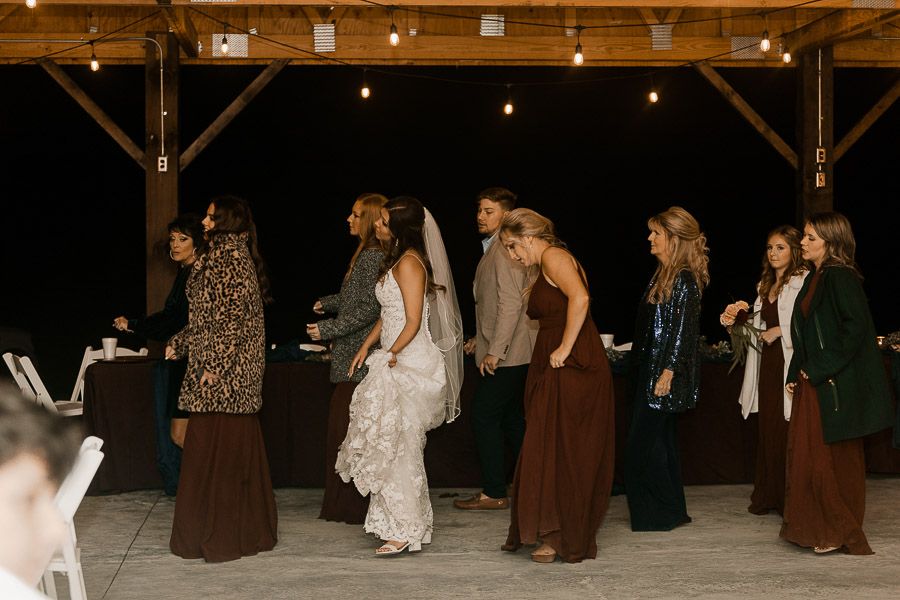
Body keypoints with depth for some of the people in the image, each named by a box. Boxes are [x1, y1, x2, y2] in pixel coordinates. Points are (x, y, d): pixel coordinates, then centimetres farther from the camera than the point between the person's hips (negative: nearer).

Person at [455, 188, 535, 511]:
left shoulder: (504, 250, -16)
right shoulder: (494, 248, 17)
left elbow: (511, 304, -23)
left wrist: (495, 350, -22)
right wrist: (480, 337, 24)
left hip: (506, 354, -10)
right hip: (511, 352, 10)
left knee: (484, 415, -5)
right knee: (510, 417, 15)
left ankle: (494, 493, 0)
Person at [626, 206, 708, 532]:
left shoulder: (684, 279, -14)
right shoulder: (663, 275, 14)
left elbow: (683, 329, -18)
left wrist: (668, 372, -22)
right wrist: (638, 368, 18)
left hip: (663, 374, -10)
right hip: (648, 370, 10)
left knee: (642, 442, -7)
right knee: (661, 441, 13)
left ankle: (667, 512, 2)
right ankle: (672, 510, 20)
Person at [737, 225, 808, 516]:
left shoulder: (804, 282, -7)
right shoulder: (765, 286, 19)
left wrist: (780, 331, -15)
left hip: (791, 363, -8)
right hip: (768, 363, 8)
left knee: (788, 431, -6)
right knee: (768, 430, 9)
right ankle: (767, 496, 16)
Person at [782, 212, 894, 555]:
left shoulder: (841, 278, -14)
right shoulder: (815, 279, 16)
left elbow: (855, 327, -22)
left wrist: (821, 370, -19)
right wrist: (796, 375, 13)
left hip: (837, 385, -9)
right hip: (814, 384, 10)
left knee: (836, 460, -3)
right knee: (805, 454, 9)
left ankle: (841, 535, 6)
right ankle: (818, 530, 16)